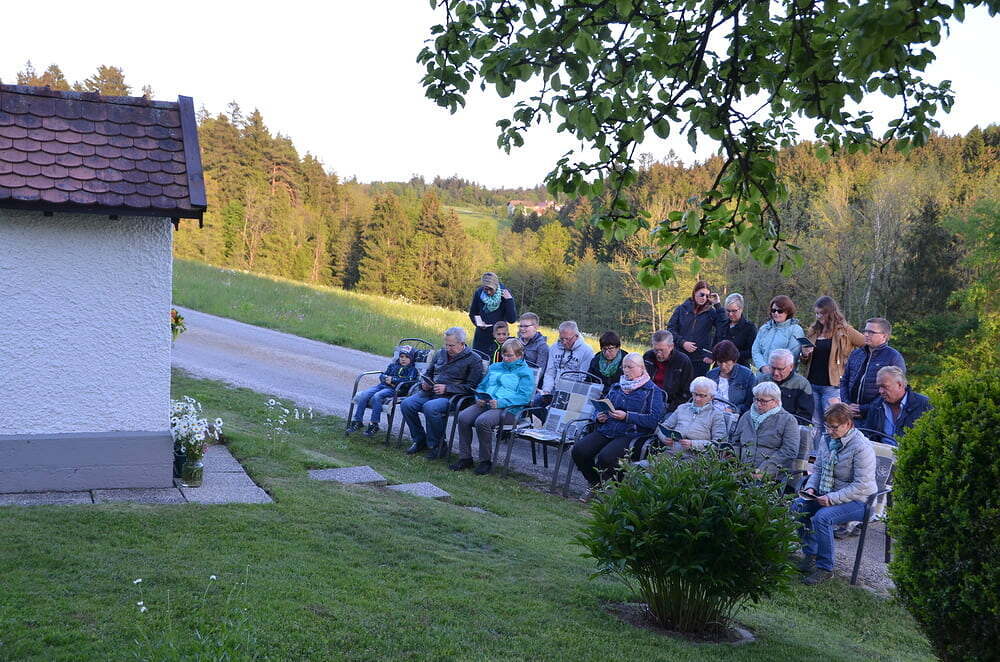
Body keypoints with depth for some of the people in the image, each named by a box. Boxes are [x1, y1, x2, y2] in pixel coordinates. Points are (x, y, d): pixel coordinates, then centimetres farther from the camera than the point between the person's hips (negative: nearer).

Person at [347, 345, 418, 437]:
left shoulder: (412, 370, 8)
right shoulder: (392, 365, 26)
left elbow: (408, 381, -10)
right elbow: (382, 375, 22)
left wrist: (393, 380, -9)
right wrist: (386, 379, -2)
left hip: (394, 389, -6)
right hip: (382, 385, 6)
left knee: (376, 397, -34)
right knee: (364, 395, -18)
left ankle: (374, 425, -28)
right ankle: (358, 421, -12)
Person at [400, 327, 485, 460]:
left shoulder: (474, 360, -1)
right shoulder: (441, 354, 20)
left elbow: (472, 387, -9)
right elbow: (428, 373, 31)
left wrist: (447, 388, -15)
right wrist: (424, 383, 6)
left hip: (451, 397, -7)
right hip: (430, 393, 7)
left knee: (430, 407, -35)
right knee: (406, 404, -18)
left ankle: (436, 445, -16)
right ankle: (420, 440, 0)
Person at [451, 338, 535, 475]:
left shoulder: (525, 372, 4)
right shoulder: (494, 367, 26)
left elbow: (524, 396, -9)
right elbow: (482, 386, 28)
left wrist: (501, 402, -20)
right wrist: (479, 398, 4)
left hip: (509, 409, -6)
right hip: (486, 404, 6)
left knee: (482, 421, -33)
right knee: (463, 417, -22)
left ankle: (486, 461, -18)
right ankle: (465, 458, -12)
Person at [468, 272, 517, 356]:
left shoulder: (505, 293, -8)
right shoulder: (479, 293, -4)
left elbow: (511, 320, -12)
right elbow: (472, 314, 12)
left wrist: (509, 300, -20)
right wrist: (478, 323, -8)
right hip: (481, 337, 2)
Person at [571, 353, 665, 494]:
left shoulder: (652, 390, 6)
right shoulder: (616, 387, 25)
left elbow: (654, 419, -7)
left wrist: (627, 416, -15)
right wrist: (598, 417, 4)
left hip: (630, 434, -6)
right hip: (605, 431, 6)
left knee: (605, 457, -33)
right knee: (578, 450, -20)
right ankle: (595, 485, 3)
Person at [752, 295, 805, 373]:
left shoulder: (796, 329, 3)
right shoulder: (764, 328, 17)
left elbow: (793, 355, -8)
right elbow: (755, 350, 11)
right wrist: (763, 366, -6)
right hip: (763, 374, 4)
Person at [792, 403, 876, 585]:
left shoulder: (861, 447, -20)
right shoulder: (828, 440, 5)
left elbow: (861, 485, -23)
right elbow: (818, 469, 16)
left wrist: (833, 498, -27)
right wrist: (811, 488, -4)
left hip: (858, 500, -8)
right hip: (828, 495, 8)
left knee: (822, 517, -30)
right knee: (798, 506, -11)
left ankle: (825, 568, -17)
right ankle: (810, 554, 2)